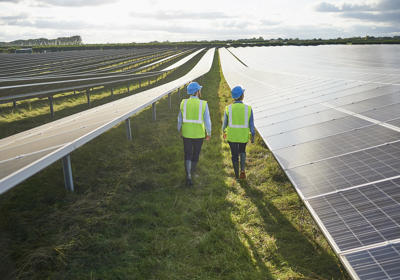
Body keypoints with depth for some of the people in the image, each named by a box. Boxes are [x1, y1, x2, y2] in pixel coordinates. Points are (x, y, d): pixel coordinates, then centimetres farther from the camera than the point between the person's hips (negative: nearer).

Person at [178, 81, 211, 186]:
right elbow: (207, 121, -11)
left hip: (186, 133, 1)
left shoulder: (184, 103, -5)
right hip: (199, 134, -1)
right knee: (196, 153, 20)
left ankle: (188, 177, -7)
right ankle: (192, 169, 39)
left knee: (188, 155, 6)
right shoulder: (203, 104, -13)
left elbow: (180, 119, 2)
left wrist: (180, 131, 18)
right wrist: (209, 133, 3)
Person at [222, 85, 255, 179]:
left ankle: (237, 175, 22)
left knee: (235, 155, 15)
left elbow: (225, 123, 0)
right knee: (242, 151, 26)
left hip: (232, 136, 0)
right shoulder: (248, 108, -12)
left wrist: (224, 132, 19)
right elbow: (251, 124, -7)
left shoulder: (228, 108, -10)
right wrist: (253, 136, 5)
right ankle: (242, 170, 9)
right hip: (244, 136, 0)